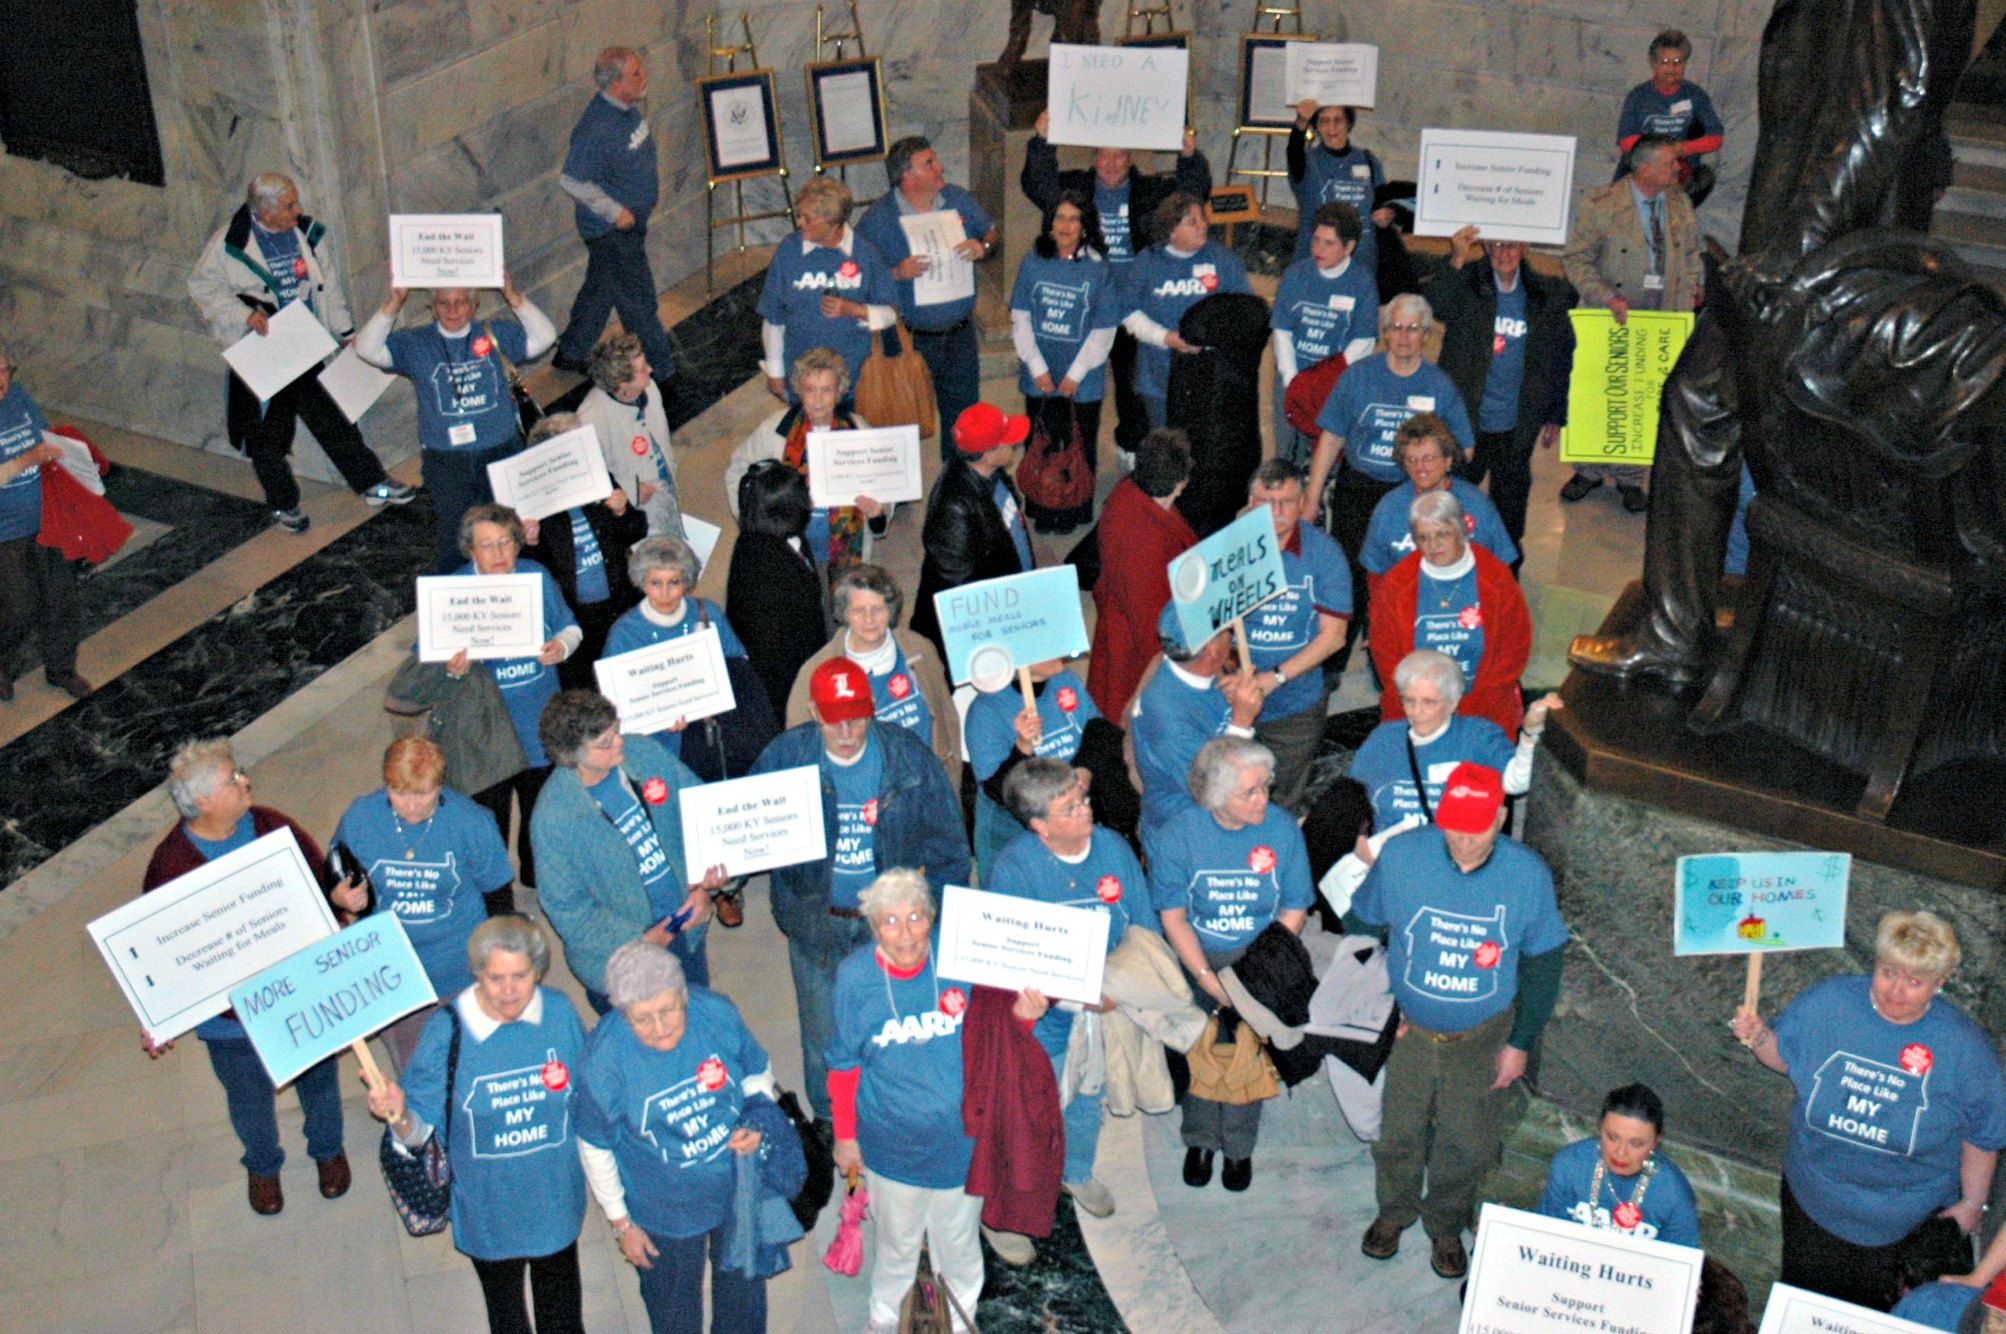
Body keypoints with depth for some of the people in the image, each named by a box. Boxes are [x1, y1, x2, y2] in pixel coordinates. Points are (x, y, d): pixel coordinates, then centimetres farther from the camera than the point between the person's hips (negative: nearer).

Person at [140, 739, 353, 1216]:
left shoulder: (276, 829, -15)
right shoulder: (170, 863, -22)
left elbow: (324, 881, 0)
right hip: (229, 1011, -2)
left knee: (318, 1078, 24)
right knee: (250, 1096, 22)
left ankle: (328, 1149, 55)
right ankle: (262, 1166, 54)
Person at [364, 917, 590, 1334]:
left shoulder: (560, 1012, -16)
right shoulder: (447, 1029, -22)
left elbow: (587, 1098, 0)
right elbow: (420, 1130, -16)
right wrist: (398, 1114, -37)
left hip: (555, 1200, 1)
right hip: (489, 1208, -1)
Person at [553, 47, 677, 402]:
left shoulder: (631, 107, 0)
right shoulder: (597, 128, -29)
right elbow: (571, 180, -26)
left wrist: (650, 169, 10)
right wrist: (614, 212, -22)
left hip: (632, 220, 10)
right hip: (611, 228, -10)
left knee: (601, 287, 23)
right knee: (638, 300, 2)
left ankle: (571, 353, 39)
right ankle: (660, 372, 16)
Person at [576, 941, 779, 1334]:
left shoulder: (716, 1013, -24)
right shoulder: (603, 1062, -30)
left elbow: (758, 1071, -3)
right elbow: (595, 1148, -13)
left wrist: (758, 1122, -21)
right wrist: (621, 1223, -4)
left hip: (739, 1183, 2)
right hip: (663, 1210, -2)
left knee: (744, 1286, 28)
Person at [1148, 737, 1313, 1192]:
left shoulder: (1283, 828, -11)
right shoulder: (1179, 835, -12)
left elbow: (1293, 912, -5)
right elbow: (1173, 917, -8)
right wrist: (1209, 979, -15)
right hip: (1196, 957, 0)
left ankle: (1239, 1145, 21)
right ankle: (1200, 1139, 24)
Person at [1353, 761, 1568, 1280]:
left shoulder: (1528, 875, -18)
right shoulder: (1401, 856, -20)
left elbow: (1543, 963, -4)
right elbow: (1363, 926, -2)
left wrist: (1520, 1043, 0)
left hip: (1482, 1037, 0)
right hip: (1408, 1029, 0)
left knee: (1465, 1143, 15)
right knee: (1400, 1131, 17)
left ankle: (1447, 1226, 43)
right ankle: (1394, 1212, 47)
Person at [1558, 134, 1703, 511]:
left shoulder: (1680, 204, 5)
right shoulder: (1600, 204, -11)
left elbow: (1692, 251, 20)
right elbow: (1575, 260, -10)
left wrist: (1693, 286, 3)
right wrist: (1608, 298, -22)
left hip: (1661, 319, 3)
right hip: (1610, 318, -3)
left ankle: (1630, 477, 20)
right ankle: (1589, 470, 25)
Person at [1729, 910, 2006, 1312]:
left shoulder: (1964, 1048, -18)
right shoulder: (1828, 1002, -15)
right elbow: (1783, 1056, 1)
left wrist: (1972, 1204, 0)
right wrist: (1758, 1037, -20)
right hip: (1813, 1199, 2)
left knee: (1872, 1311, 18)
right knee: (1803, 1299, 21)